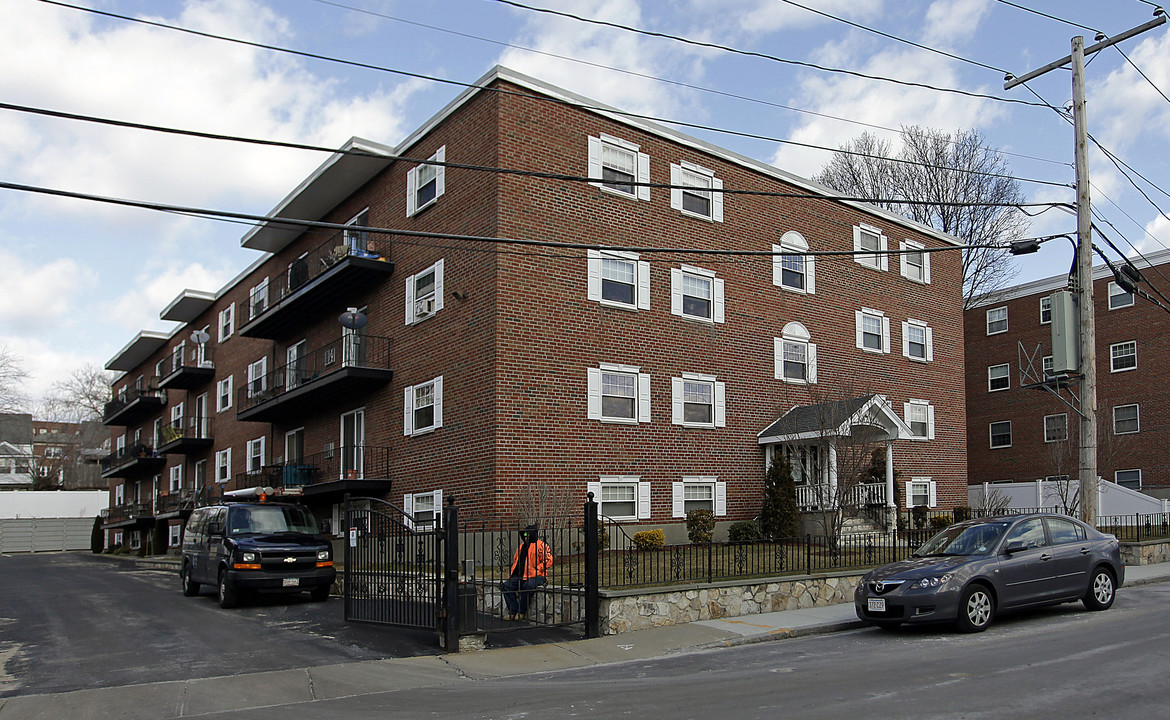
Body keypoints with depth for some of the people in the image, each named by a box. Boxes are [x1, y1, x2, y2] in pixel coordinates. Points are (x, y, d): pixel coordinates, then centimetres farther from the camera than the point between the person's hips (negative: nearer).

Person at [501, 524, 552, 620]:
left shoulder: (541, 545, -4)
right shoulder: (522, 546, 22)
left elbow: (548, 561, -13)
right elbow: (515, 561, 31)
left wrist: (535, 570, -16)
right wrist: (511, 575, 17)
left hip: (535, 576, -7)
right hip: (520, 576, 7)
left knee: (528, 586, -37)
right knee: (506, 585, -14)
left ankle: (521, 612, -19)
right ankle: (513, 611, -15)